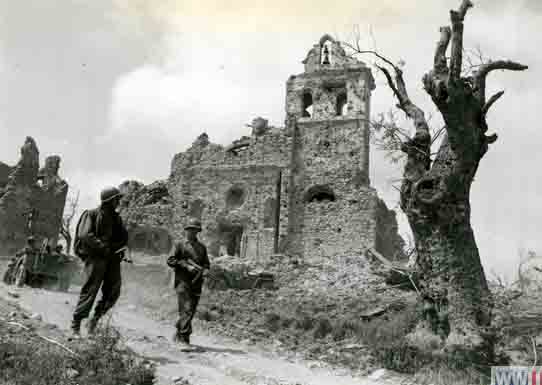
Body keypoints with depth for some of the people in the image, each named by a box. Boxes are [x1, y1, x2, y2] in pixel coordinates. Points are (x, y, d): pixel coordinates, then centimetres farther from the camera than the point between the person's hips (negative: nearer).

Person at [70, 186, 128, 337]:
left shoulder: (116, 218, 17)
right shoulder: (92, 214, -2)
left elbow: (124, 238, 15)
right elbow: (84, 235, -14)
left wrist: (114, 247, -6)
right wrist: (103, 247, -18)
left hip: (112, 258, 6)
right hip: (95, 257, -6)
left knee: (113, 292, 0)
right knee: (89, 291, -8)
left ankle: (95, 319, 19)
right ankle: (75, 326, 1)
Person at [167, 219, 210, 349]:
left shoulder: (202, 247, 17)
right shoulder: (180, 245, 4)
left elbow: (206, 263, 20)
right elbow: (170, 261, -3)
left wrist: (205, 270, -3)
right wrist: (186, 265, -13)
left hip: (196, 284, 5)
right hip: (183, 282, -5)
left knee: (191, 311, 11)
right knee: (186, 310, -13)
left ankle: (179, 334, 30)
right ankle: (184, 339, -11)